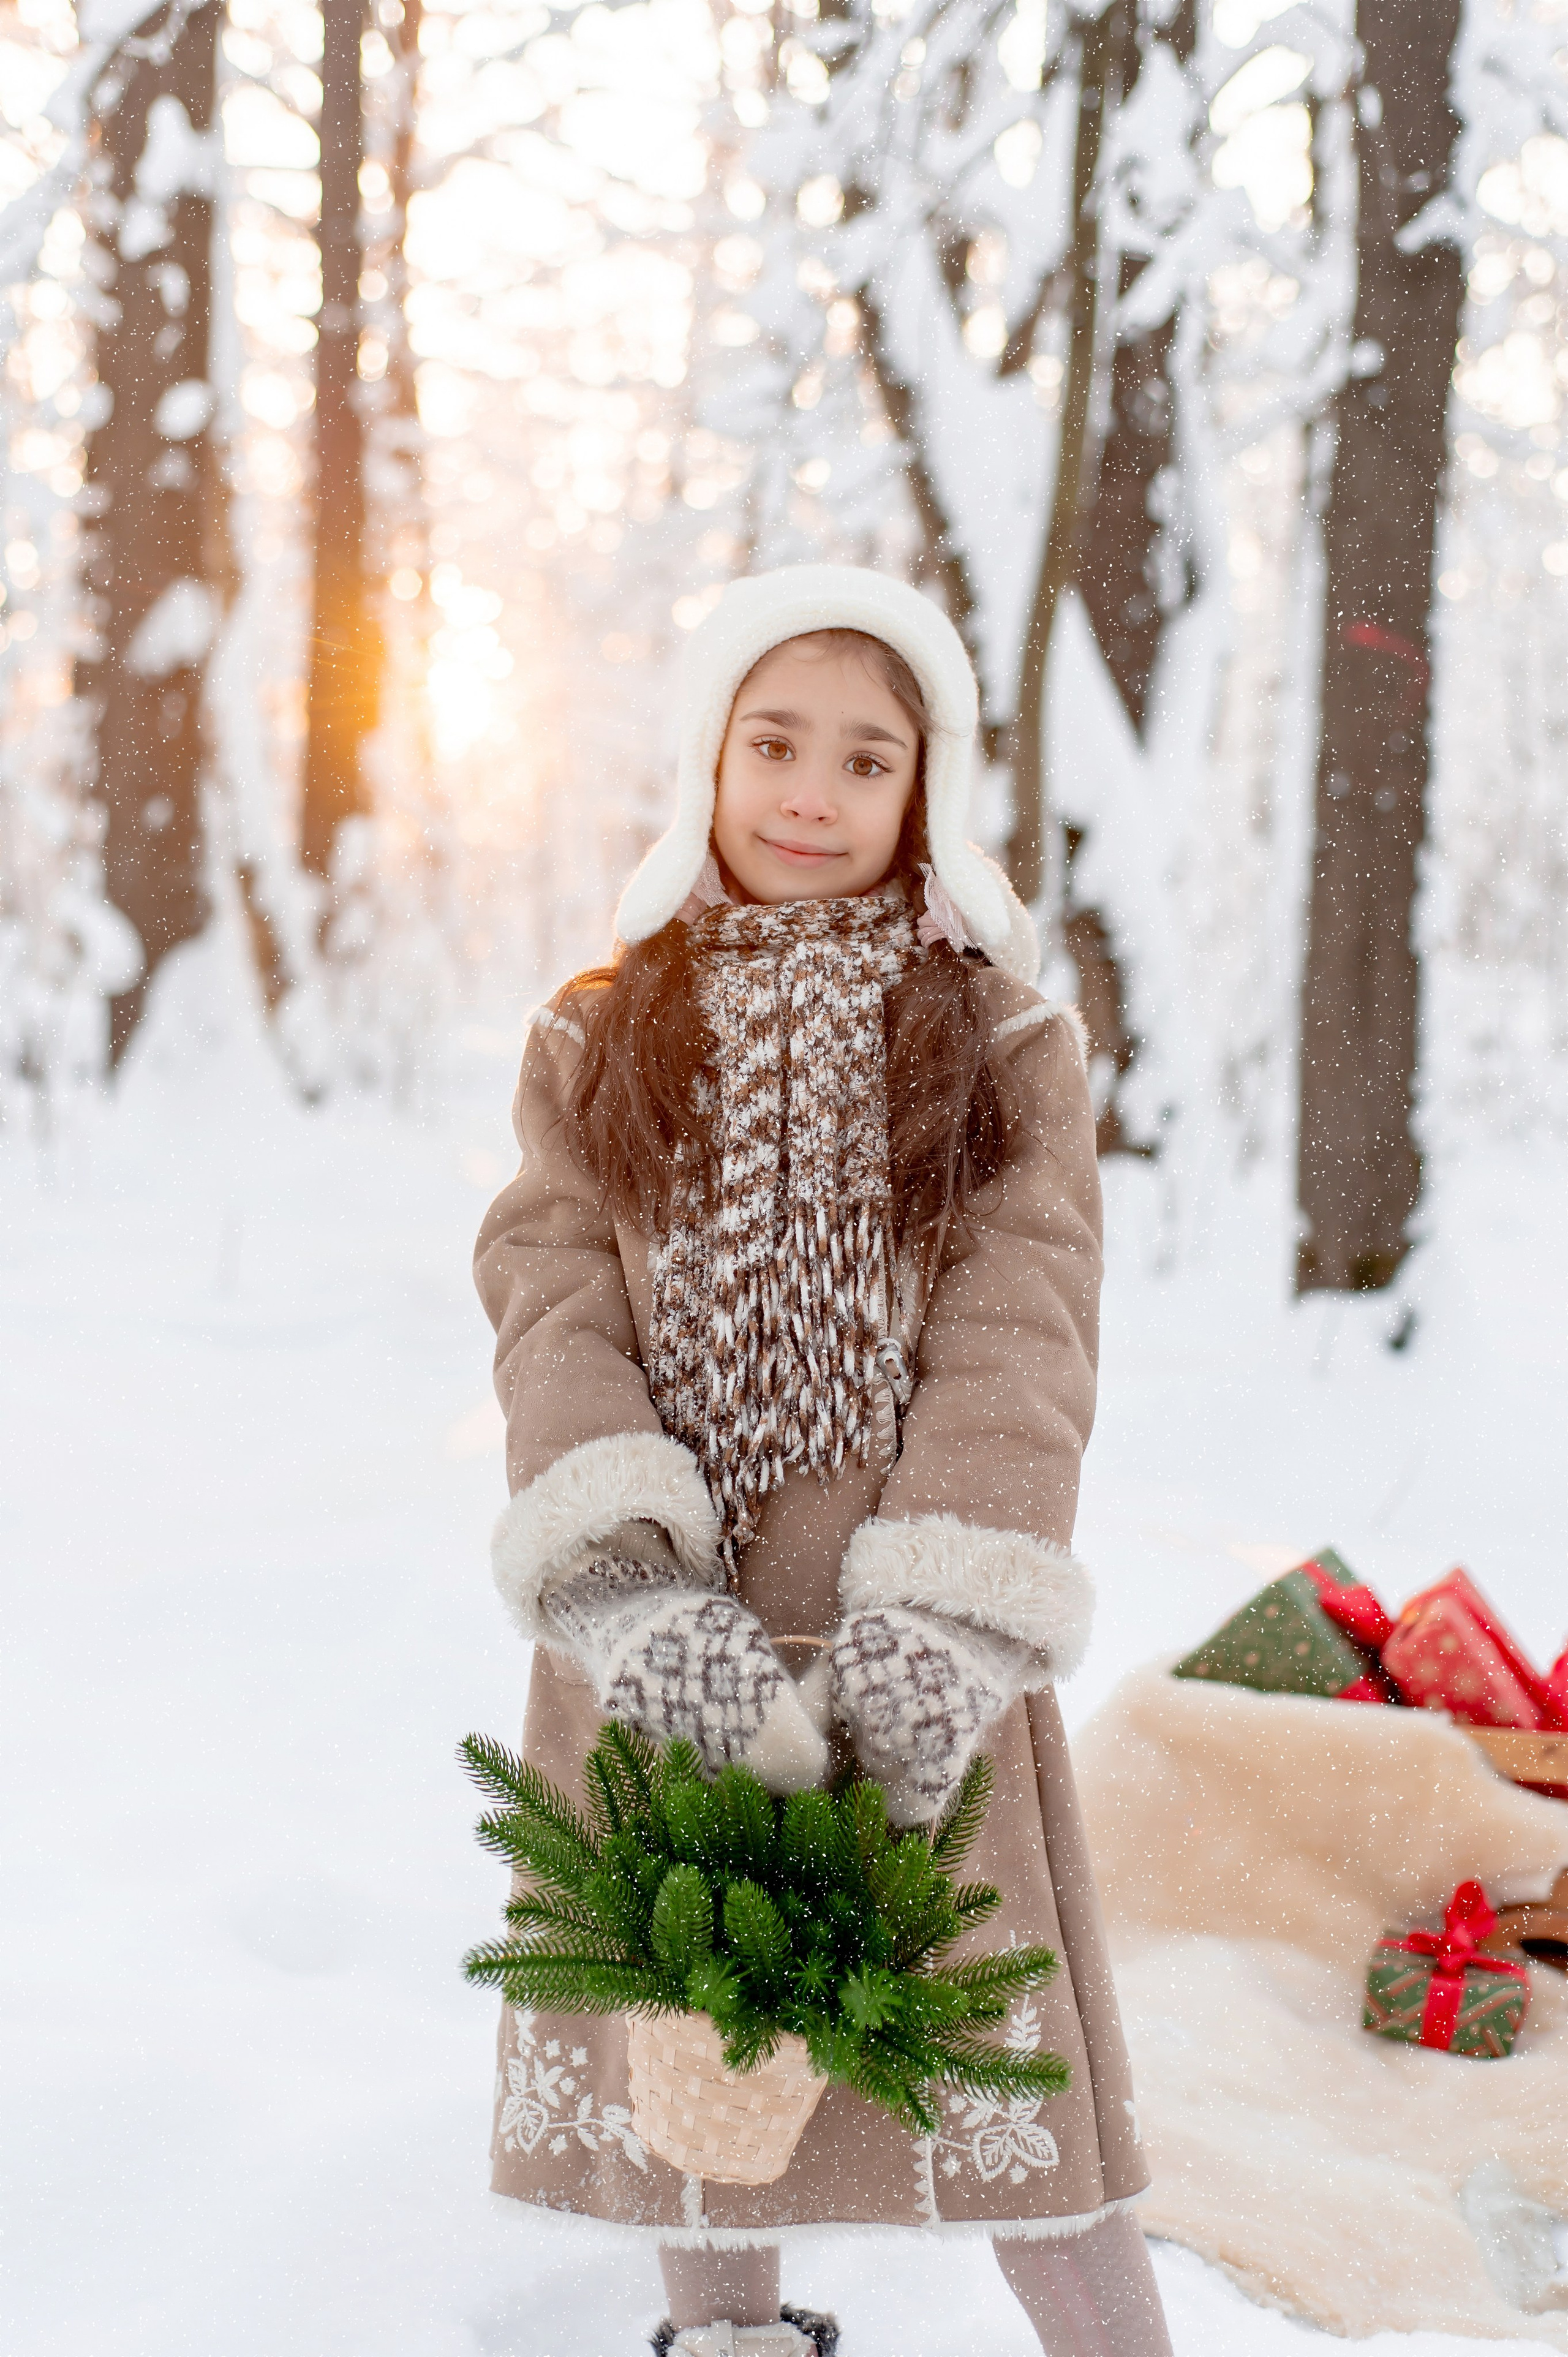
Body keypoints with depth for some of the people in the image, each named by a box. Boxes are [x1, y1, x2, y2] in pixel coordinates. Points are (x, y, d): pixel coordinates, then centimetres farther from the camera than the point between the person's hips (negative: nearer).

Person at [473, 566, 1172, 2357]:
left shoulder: (1008, 1044, 5)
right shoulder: (595, 1044, 9)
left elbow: (1018, 1342, -6)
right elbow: (551, 1316, -3)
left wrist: (937, 1630, -20)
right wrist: (634, 1591, -20)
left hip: (912, 1668, -2)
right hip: (658, 1664, 2)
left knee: (997, 2090, -2)